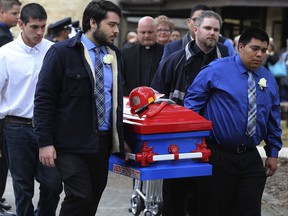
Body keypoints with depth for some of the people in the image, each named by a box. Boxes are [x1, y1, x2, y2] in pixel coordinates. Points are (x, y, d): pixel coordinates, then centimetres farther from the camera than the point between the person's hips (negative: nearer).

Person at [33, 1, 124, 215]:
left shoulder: (114, 54, 10)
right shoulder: (62, 52, -9)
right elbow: (44, 99, -10)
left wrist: (120, 137, 14)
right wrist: (45, 142, -15)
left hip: (103, 141, 6)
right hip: (72, 143, -6)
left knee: (93, 198, 9)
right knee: (80, 197, -12)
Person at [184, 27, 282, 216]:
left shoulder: (268, 79, 10)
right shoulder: (217, 70, -6)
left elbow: (273, 119, 16)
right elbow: (192, 103, -4)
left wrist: (273, 152, 12)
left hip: (251, 160, 4)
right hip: (218, 157, -4)